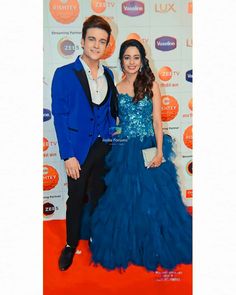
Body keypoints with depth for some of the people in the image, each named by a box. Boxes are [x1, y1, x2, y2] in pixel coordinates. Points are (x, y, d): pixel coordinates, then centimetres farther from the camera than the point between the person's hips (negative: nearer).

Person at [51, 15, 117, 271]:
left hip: (103, 147, 4)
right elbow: (59, 116, -10)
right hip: (79, 148, -3)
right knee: (76, 199, 11)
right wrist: (68, 155, -15)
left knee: (99, 196, 16)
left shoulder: (108, 75, 7)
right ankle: (71, 244, 33)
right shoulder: (64, 74, -7)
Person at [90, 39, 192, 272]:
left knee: (154, 197, 4)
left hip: (149, 148, -1)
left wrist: (159, 151, -10)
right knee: (124, 198, 7)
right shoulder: (116, 89, 6)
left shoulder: (151, 85, 2)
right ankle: (126, 247, 28)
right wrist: (114, 146, -3)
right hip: (124, 150, 1)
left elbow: (157, 120, -2)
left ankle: (154, 248, 27)